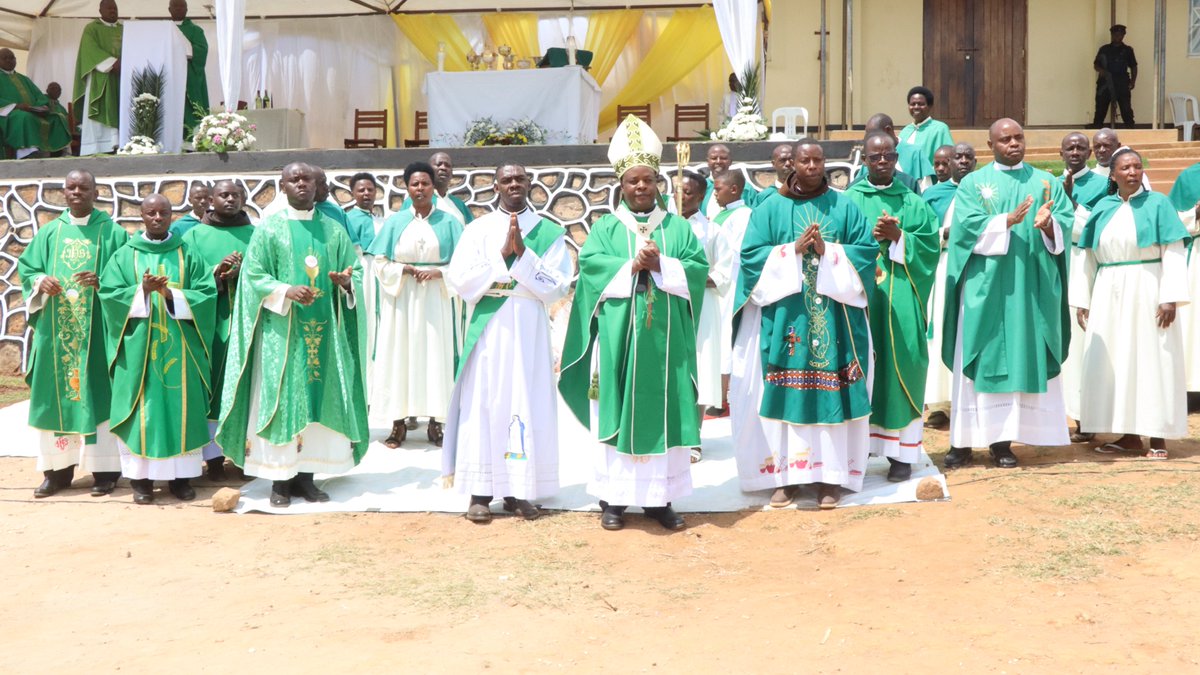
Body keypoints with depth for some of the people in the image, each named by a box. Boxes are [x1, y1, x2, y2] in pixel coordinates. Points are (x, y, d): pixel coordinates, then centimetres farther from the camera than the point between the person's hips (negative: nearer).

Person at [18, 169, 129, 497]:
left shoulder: (112, 232, 2)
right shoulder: (49, 232, 11)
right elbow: (26, 268, 12)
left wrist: (102, 282, -20)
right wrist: (40, 282, -9)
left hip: (97, 330, -3)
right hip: (54, 331, 3)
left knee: (97, 395, -2)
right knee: (56, 395, 5)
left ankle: (104, 469, 4)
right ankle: (57, 469, 12)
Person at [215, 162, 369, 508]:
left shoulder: (333, 230, 12)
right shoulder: (268, 229, 3)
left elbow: (356, 271, 10)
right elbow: (253, 277, -3)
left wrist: (346, 282, -13)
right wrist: (287, 292, -19)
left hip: (323, 330, 3)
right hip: (281, 331, -3)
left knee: (320, 399, 2)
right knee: (281, 399, -3)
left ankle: (305, 475, 11)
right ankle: (280, 478, 4)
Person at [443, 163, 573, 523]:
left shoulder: (549, 232, 6)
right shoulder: (477, 229, 6)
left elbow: (559, 285, -3)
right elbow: (457, 278, -5)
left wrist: (523, 254, -12)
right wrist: (502, 255, -12)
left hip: (529, 328, 1)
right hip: (487, 327, 0)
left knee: (527, 403, 1)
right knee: (484, 403, -2)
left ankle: (518, 489, 10)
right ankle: (481, 490, 4)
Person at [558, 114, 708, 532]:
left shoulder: (678, 227, 11)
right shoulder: (605, 228, 8)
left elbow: (697, 269, -1)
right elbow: (590, 265, -8)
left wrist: (660, 265, -15)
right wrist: (632, 266, -16)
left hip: (664, 339, 1)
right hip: (618, 338, -1)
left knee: (664, 414, 3)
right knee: (616, 414, 0)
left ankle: (660, 498, 11)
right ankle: (614, 498, 7)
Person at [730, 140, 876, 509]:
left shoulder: (845, 207, 9)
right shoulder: (770, 208, 6)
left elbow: (867, 250, 0)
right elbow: (751, 254, -3)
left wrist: (828, 252, -14)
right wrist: (793, 250, -14)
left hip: (833, 318, 1)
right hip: (785, 318, 0)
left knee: (830, 392, 1)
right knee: (784, 393, -1)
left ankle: (830, 473, 8)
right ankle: (784, 472, 7)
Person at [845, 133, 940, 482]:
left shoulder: (914, 203, 11)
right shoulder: (850, 200, 9)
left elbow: (931, 246, 3)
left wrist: (898, 237, -11)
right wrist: (869, 237, -15)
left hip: (901, 298, 0)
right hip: (861, 292, 0)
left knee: (900, 366, -4)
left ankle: (902, 451, 2)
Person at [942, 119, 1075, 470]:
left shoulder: (1046, 182, 11)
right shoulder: (973, 183, 5)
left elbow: (1066, 222, -1)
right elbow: (968, 227, -10)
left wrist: (1047, 224, -23)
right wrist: (1009, 220, -23)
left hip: (1031, 286, 2)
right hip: (985, 284, -2)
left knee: (1022, 359, 1)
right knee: (979, 359, -1)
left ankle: (1002, 439, 7)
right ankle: (964, 440, 2)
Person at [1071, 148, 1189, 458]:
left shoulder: (1157, 203, -1)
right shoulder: (1102, 208, 9)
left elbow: (1174, 252, -7)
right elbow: (1089, 256, 10)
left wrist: (1170, 297, -16)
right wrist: (1082, 300, 6)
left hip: (1147, 291, -4)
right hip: (1109, 295, 4)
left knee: (1151, 359, -1)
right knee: (1114, 361, 4)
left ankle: (1157, 435, 5)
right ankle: (1129, 433, 12)